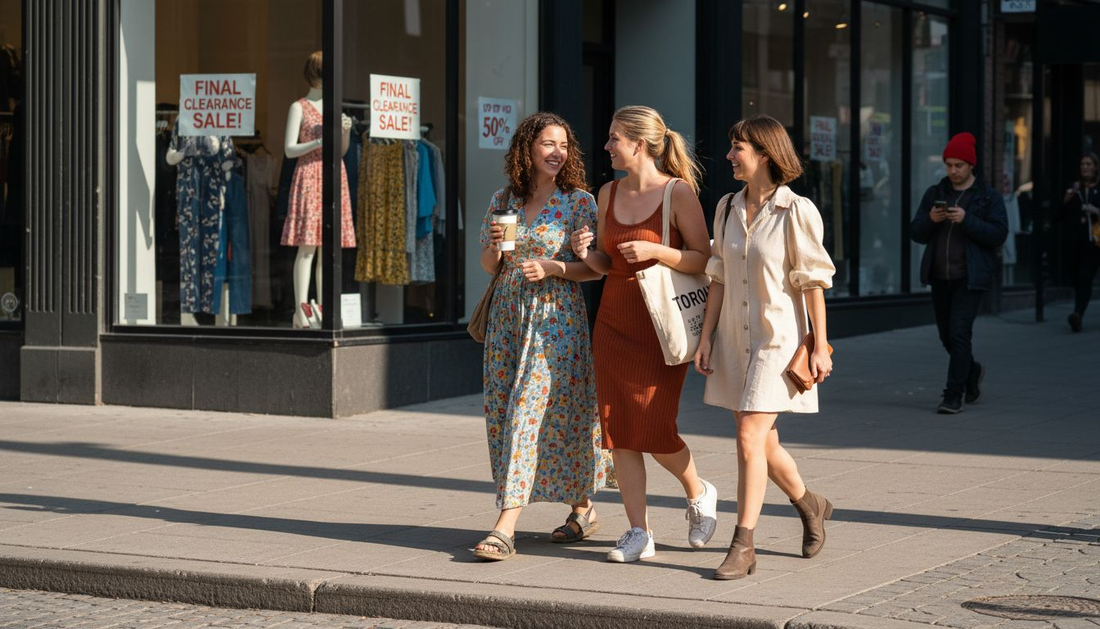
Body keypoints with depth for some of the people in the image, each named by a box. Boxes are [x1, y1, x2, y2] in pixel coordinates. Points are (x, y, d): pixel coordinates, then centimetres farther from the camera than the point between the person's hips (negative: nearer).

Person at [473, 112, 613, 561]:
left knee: (529, 410, -13)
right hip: (508, 314, 6)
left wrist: (552, 267, -18)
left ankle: (505, 529, -15)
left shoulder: (579, 201, -3)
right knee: (503, 413, 7)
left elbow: (595, 267, -4)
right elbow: (488, 267, 13)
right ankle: (583, 509, 22)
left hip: (556, 317, -6)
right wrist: (494, 246, -8)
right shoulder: (503, 201, 9)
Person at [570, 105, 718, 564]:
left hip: (662, 323, -6)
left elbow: (704, 260, -8)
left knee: (654, 429, -8)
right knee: (619, 428, 1)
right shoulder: (608, 194, 9)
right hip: (614, 320, 6)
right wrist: (586, 253, -4)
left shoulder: (679, 193, -9)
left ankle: (698, 492, 22)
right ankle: (638, 533, 7)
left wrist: (655, 251, -21)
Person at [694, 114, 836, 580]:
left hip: (777, 337, -6)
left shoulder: (797, 212, -10)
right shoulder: (727, 209, 7)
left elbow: (813, 284, -8)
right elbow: (719, 278, 10)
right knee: (762, 442, 13)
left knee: (750, 439, -13)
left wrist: (820, 347, -9)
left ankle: (743, 547, -8)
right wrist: (706, 338, 6)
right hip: (734, 338, 6)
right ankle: (810, 506, 39)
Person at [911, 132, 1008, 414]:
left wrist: (966, 220, -21)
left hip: (969, 278, -5)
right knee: (947, 335, 14)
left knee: (960, 333, -14)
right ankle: (972, 372, 41)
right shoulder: (934, 194, 10)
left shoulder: (989, 197, -1)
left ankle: (954, 396, -10)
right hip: (939, 277, 5)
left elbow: (999, 234, -11)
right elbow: (916, 233, 7)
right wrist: (930, 220, -14)